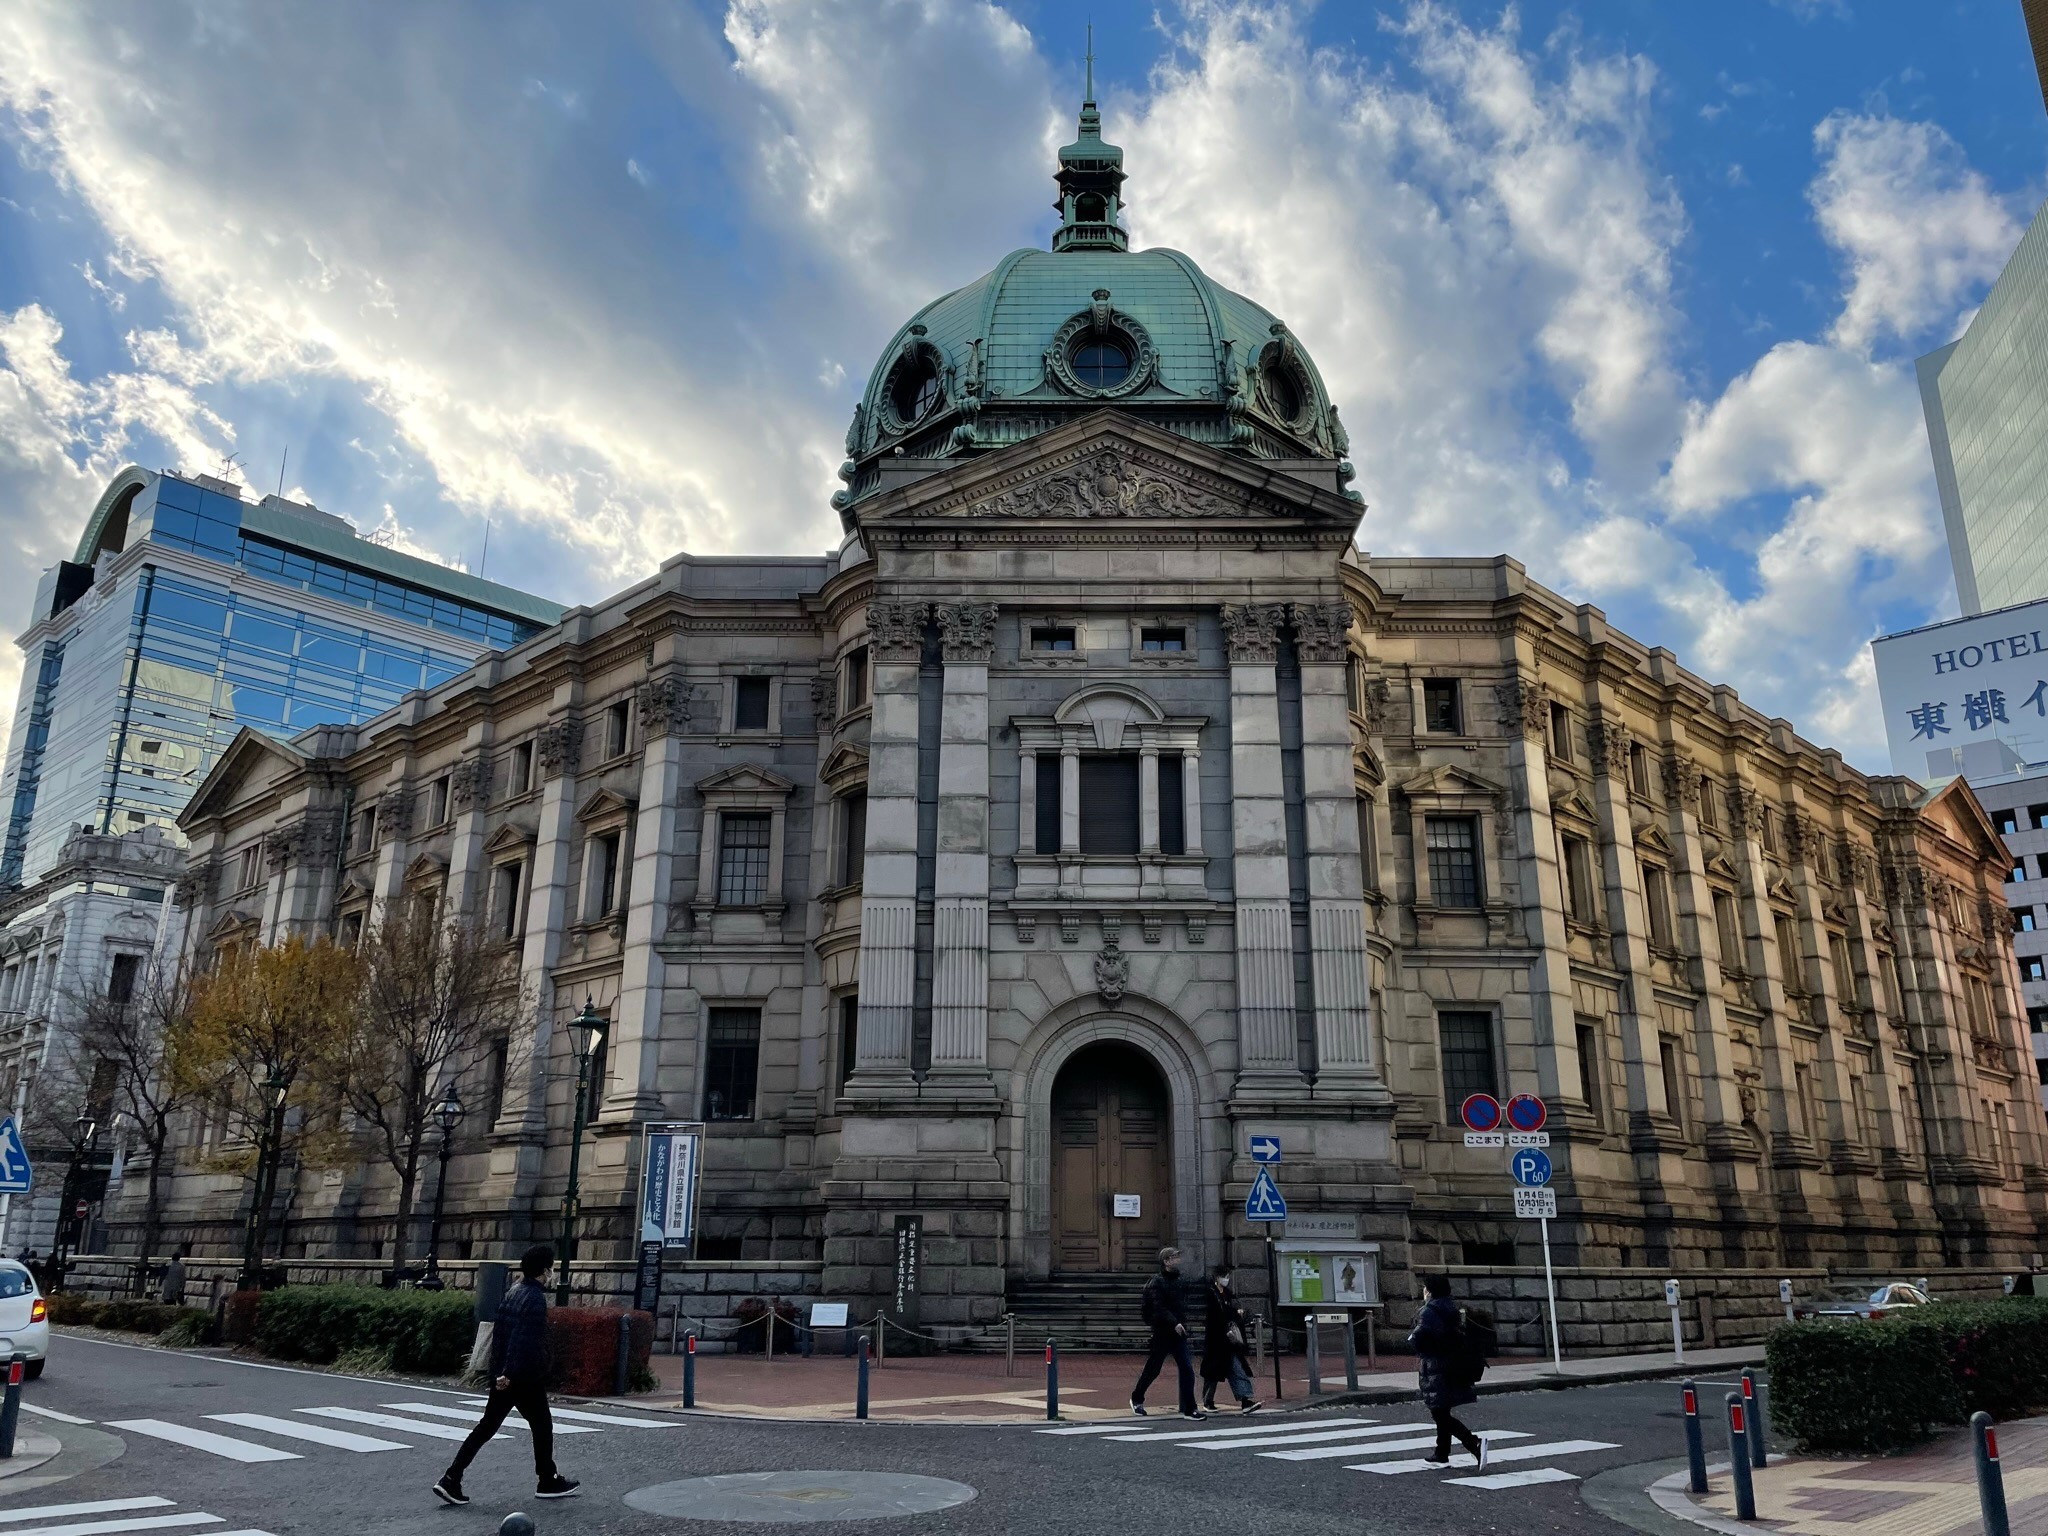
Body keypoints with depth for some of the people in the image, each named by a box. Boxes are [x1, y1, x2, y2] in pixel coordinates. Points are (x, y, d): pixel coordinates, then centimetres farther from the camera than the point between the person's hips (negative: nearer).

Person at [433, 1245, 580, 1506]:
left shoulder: (513, 1293, 11)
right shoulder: (536, 1298, -18)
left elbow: (498, 1332, 17)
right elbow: (523, 1339, -25)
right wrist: (508, 1373, -26)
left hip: (504, 1376, 8)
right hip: (526, 1377, -8)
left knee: (486, 1426, 10)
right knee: (542, 1426, 8)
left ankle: (451, 1479, 3)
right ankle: (547, 1482, 18)